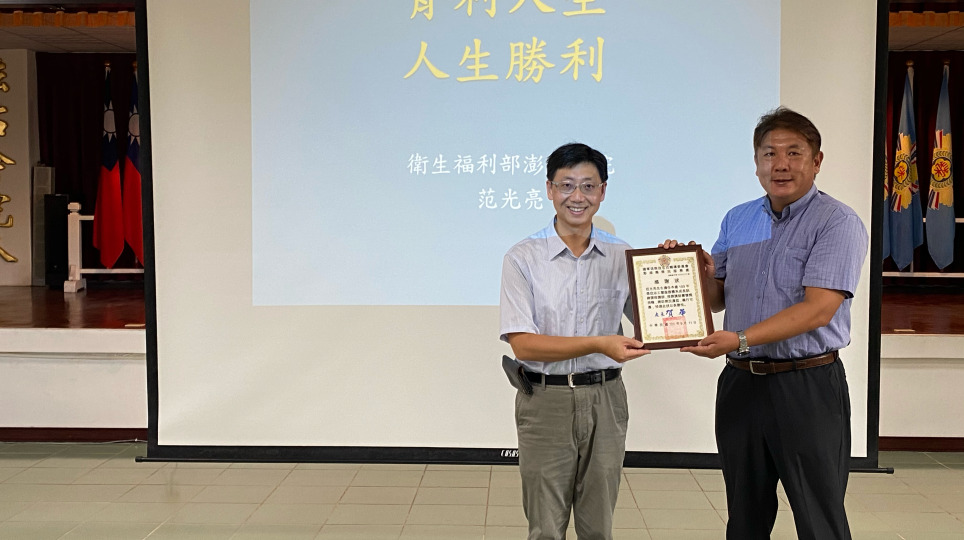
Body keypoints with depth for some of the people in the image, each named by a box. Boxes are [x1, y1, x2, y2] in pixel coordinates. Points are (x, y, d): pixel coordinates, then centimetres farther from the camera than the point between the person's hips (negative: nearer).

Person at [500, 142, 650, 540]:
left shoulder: (621, 256, 4)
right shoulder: (523, 258, -6)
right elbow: (523, 344, -12)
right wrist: (599, 344, -22)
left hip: (604, 400, 3)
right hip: (546, 400, -3)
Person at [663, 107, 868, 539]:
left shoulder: (837, 223, -8)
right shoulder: (736, 221, 10)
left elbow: (817, 309, -19)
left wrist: (740, 339, -26)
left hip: (807, 388, -5)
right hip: (740, 383, 6)